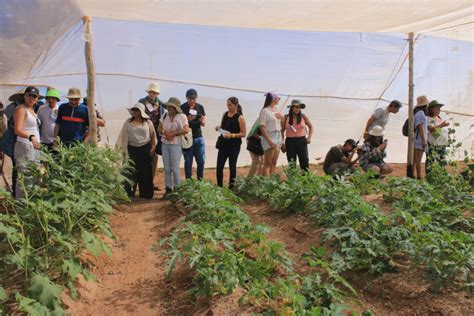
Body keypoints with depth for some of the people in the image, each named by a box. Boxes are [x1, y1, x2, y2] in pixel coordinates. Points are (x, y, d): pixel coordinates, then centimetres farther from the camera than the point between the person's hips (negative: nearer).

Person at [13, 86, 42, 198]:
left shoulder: (32, 110, 17)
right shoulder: (21, 109, -9)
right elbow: (17, 130, -20)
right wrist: (31, 137, -35)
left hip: (35, 147, 9)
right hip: (25, 147, -9)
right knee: (24, 178, -10)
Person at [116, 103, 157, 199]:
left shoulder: (148, 122, 3)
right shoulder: (128, 122, 4)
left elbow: (153, 135, 10)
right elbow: (124, 136, 5)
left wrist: (153, 147, 5)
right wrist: (123, 149, 1)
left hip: (145, 149, 0)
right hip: (132, 149, 0)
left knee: (145, 172, 4)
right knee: (131, 172, -4)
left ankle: (146, 194, 14)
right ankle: (129, 193, 5)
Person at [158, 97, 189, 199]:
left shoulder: (182, 116, -5)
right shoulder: (165, 115, 10)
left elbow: (186, 130, -15)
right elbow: (159, 128, 11)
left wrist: (173, 133, -14)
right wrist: (165, 133, -9)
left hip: (176, 145, -5)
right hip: (165, 144, 5)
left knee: (175, 169, -2)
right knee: (167, 169, 8)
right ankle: (168, 190, 16)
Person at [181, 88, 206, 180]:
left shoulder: (200, 107, 4)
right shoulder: (182, 108, -6)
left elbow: (204, 124, 6)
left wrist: (202, 121, -18)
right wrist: (187, 120, -25)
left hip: (199, 138, 3)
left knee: (201, 161, 4)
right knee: (188, 162, 5)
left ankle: (200, 181, 18)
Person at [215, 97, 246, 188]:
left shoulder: (240, 117, -8)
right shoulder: (225, 114, 8)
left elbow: (243, 133, -9)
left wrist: (232, 135, -22)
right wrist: (218, 128, -2)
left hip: (234, 145, -5)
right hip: (223, 144, 5)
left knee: (232, 166, 5)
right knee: (219, 166, 2)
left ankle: (231, 187, 16)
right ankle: (219, 187, 14)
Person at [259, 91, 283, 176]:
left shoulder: (276, 110, 14)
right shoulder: (265, 111, -9)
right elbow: (262, 127, -16)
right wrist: (270, 141, -22)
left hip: (277, 138, 8)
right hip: (269, 138, -8)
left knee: (274, 163, 9)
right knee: (268, 163, -7)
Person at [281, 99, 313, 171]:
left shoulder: (303, 117, 2)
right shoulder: (286, 118, 0)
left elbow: (310, 127, 15)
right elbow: (282, 131, 5)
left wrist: (309, 137, 2)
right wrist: (282, 144, 0)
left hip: (302, 141, 0)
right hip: (290, 141, 0)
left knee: (304, 161, -4)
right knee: (291, 163, 5)